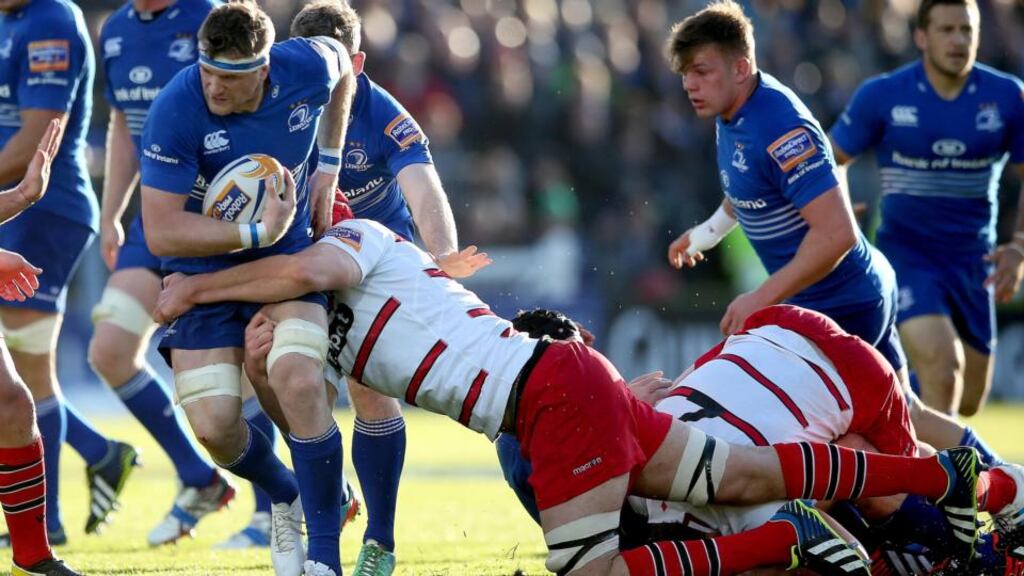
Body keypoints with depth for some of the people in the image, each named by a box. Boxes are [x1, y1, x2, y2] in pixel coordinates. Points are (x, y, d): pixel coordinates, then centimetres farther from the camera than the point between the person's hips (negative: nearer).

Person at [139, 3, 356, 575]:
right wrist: (258, 231, -27)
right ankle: (286, 497, 25)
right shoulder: (176, 110, -27)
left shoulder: (309, 68, -17)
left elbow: (341, 63, 12)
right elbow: (162, 232, -26)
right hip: (206, 265, -1)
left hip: (288, 252, 1)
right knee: (215, 426, -12)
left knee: (299, 383, -25)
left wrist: (329, 165, 9)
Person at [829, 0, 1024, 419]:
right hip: (906, 255, -3)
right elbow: (829, 163, 4)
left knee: (968, 401, 9)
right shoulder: (881, 96, -7)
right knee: (943, 366, -27)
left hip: (974, 262, 4)